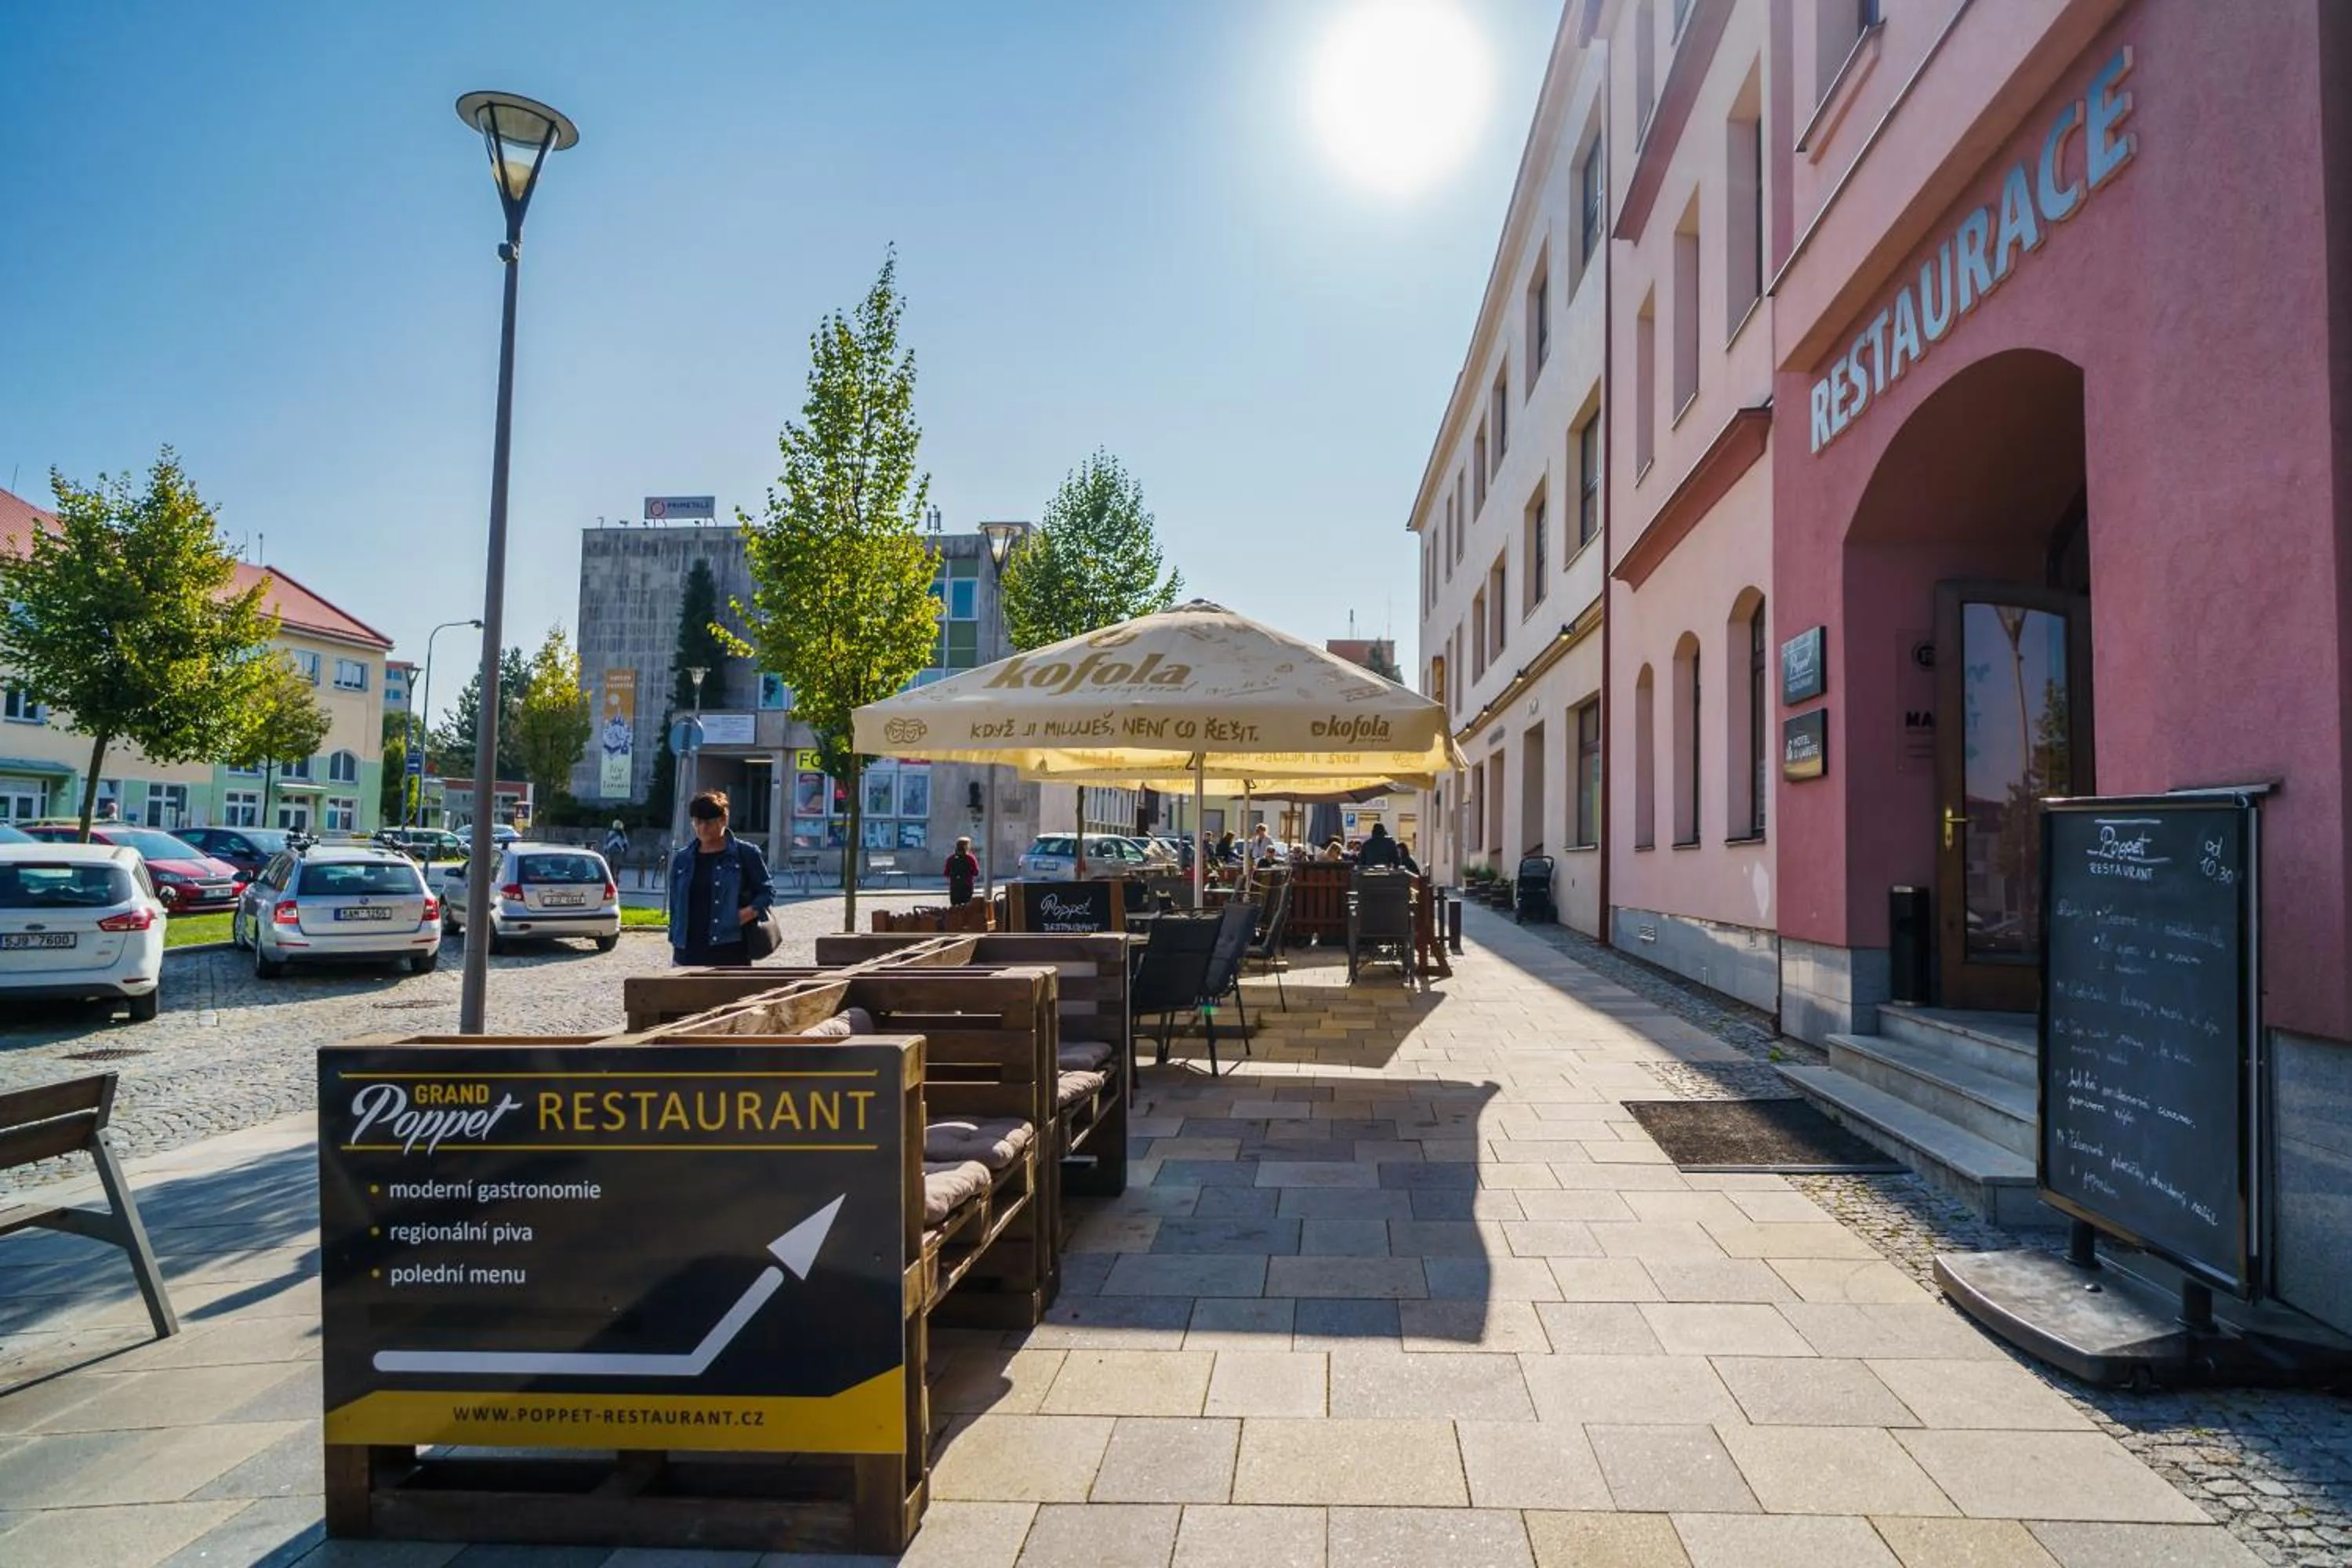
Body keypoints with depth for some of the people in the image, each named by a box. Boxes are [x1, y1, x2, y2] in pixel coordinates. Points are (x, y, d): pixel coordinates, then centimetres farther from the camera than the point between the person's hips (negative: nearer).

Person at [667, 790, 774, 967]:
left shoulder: (745, 854, 2)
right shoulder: (682, 859, 13)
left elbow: (767, 891, 5)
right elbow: (675, 907, 17)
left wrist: (750, 912, -13)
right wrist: (675, 943, 12)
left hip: (731, 953, -4)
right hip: (689, 953, 4)